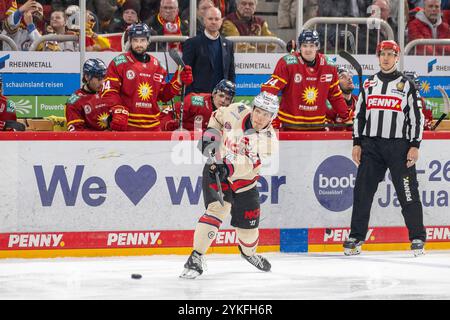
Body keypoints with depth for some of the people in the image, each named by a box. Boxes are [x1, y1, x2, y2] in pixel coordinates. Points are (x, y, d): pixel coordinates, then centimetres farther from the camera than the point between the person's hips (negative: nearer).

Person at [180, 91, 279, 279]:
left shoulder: (268, 139, -19)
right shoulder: (236, 112, -16)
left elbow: (250, 164, -34)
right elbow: (217, 116, 8)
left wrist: (230, 167, -50)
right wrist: (211, 133, -8)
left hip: (243, 180, 2)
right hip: (216, 170, -2)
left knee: (248, 224, 9)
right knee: (216, 209, -24)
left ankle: (248, 252, 45)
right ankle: (196, 258, -24)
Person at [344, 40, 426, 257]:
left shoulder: (406, 85, 3)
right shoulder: (368, 84, 12)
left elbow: (417, 116, 0)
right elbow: (359, 115, 14)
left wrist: (414, 146, -7)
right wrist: (357, 143, 6)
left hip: (399, 145, -3)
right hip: (371, 145, 3)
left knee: (408, 194, -4)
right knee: (362, 192, 0)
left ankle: (418, 238, 5)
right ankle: (356, 237, 7)